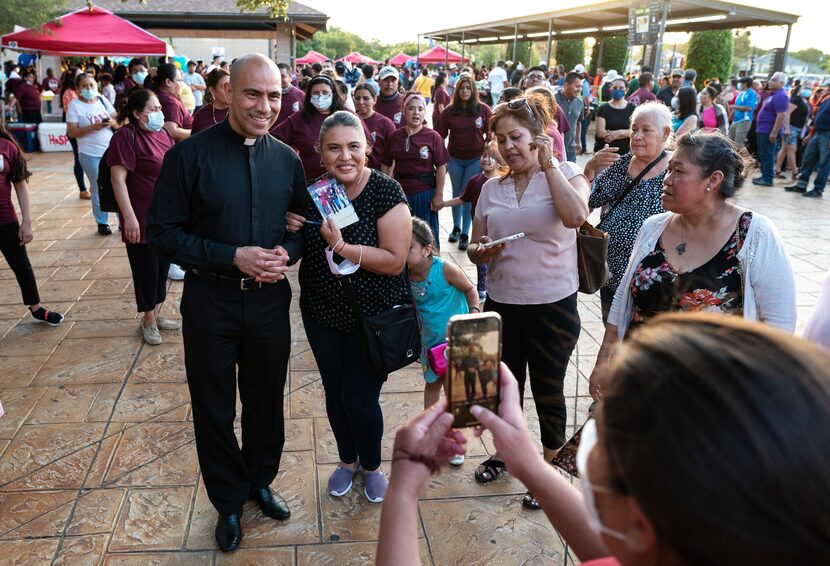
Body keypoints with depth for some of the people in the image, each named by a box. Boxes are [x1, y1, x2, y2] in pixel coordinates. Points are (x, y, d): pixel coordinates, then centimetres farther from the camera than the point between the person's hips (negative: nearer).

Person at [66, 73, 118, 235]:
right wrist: (93, 127, -22)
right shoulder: (74, 105, -5)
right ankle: (102, 223, 18)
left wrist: (112, 122, -17)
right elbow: (71, 132, -10)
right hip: (91, 155, -3)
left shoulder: (102, 100, 6)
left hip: (112, 150, 3)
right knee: (99, 189, 6)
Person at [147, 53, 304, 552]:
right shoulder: (190, 155, -12)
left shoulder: (287, 160, 1)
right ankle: (228, 500, 36)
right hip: (210, 301, -3)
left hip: (270, 299, 3)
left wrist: (286, 253, -12)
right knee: (214, 408, 12)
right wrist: (233, 257, -21)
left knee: (267, 398, 18)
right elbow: (163, 232, -11)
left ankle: (261, 481, 43)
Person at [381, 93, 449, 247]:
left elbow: (441, 167, -5)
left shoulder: (433, 137, -5)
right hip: (400, 192, 3)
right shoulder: (395, 136, 2)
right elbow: (386, 166, 7)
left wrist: (439, 195, -8)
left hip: (424, 193, -2)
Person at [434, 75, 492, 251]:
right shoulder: (449, 111, -2)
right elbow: (439, 134, -1)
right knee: (457, 193, 14)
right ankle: (456, 228, 29)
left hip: (475, 159, -2)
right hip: (455, 158, 2)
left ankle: (465, 234, 6)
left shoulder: (483, 110, -5)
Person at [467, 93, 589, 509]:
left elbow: (575, 216, -28)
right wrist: (481, 251, -14)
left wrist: (548, 163, -20)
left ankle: (549, 468, 32)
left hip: (553, 306, -4)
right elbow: (475, 248, 10)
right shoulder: (492, 188, 6)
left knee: (548, 392, 10)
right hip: (501, 304, 4)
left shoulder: (567, 175, -5)